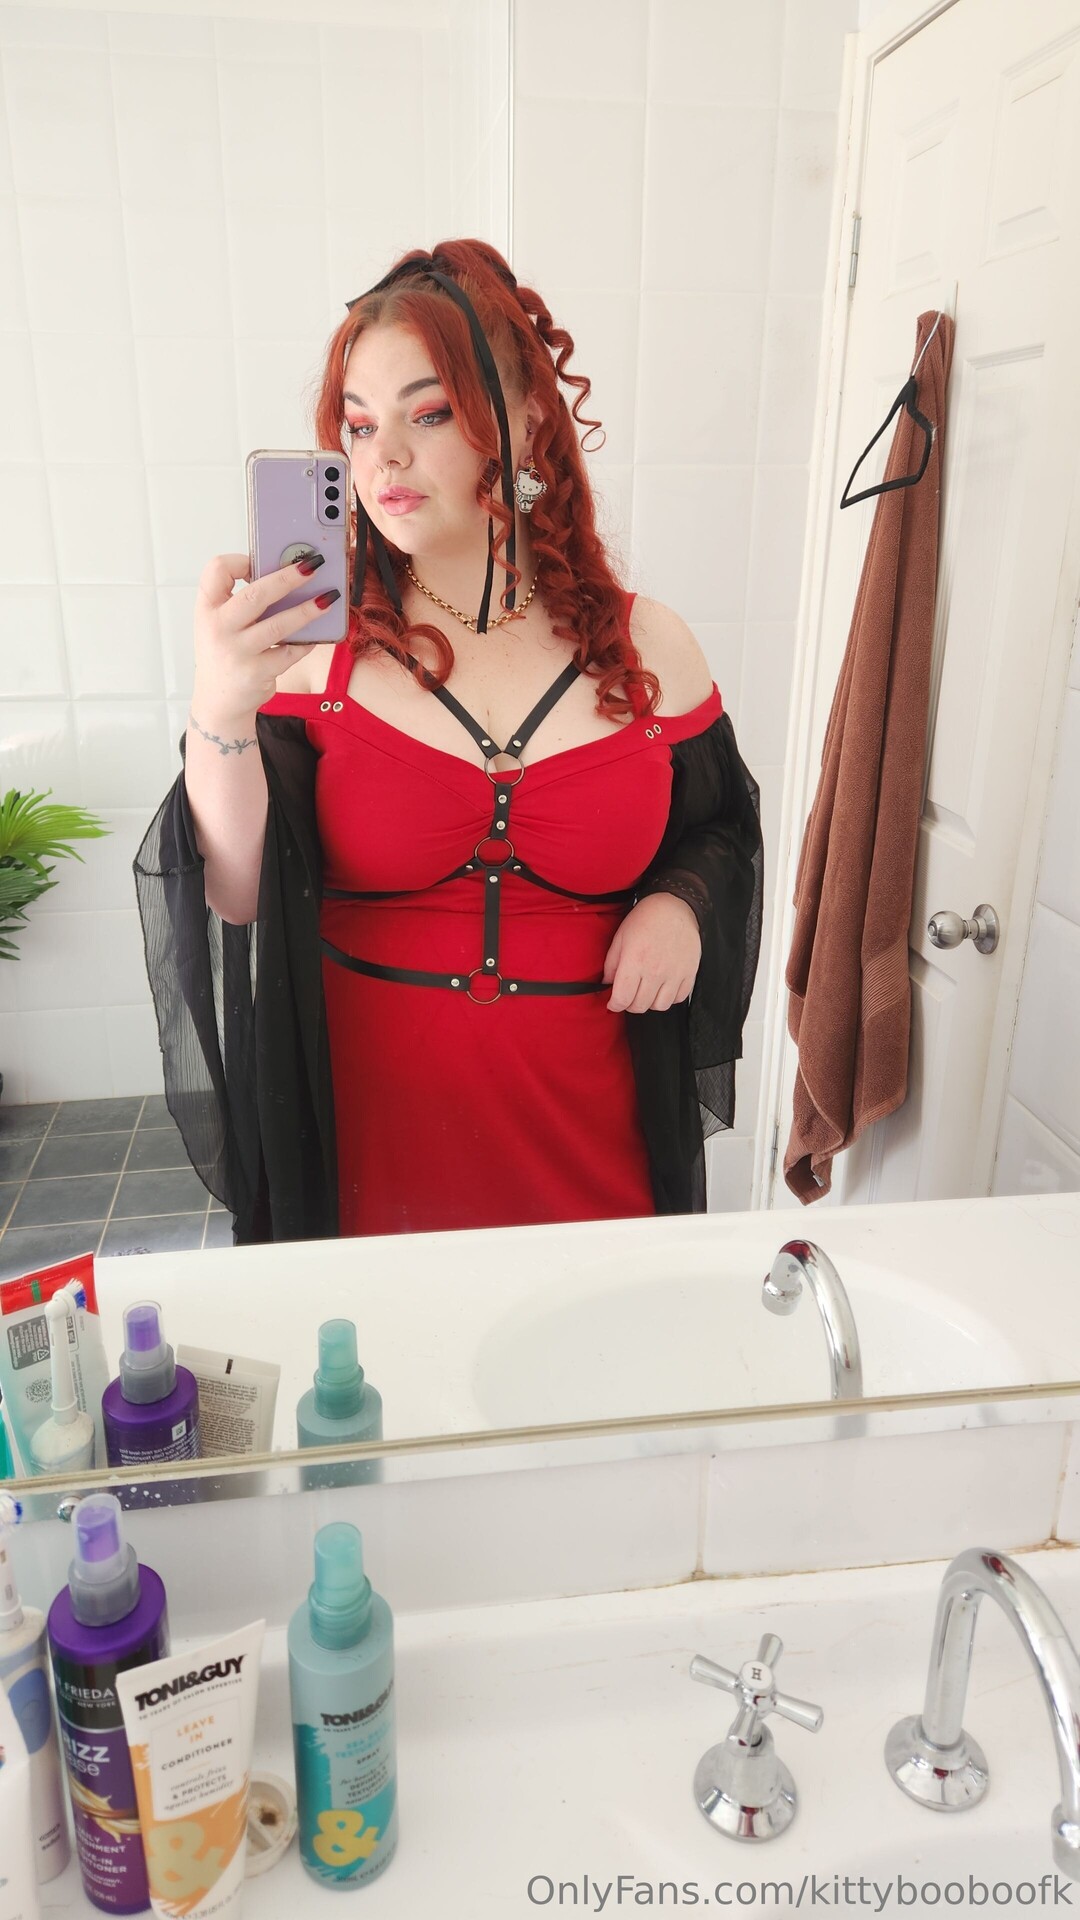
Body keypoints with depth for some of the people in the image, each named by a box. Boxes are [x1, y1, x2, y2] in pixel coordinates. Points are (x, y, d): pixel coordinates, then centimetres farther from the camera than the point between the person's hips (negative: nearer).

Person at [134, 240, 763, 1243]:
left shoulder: (647, 647, -2)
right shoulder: (315, 649, -5)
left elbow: (721, 829, 12)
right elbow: (238, 900, -13)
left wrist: (681, 905, -9)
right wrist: (221, 712, -28)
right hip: (371, 1118, 0)